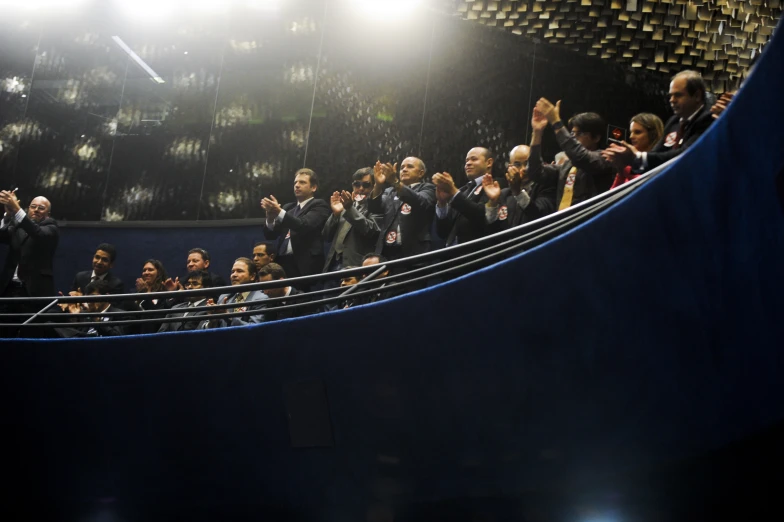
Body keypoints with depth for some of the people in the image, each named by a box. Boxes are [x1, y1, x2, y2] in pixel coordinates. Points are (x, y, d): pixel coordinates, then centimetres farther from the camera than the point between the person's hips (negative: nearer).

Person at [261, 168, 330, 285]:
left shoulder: (319, 206, 5)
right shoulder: (288, 207, 24)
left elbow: (305, 225, -13)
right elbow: (271, 234, 15)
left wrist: (280, 213, -23)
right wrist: (271, 218, -6)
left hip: (304, 265, -5)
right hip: (282, 262, 5)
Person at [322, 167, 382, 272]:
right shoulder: (345, 206, 21)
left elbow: (370, 230, -15)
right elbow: (326, 237, 14)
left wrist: (350, 209, -21)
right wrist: (335, 213, -1)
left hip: (355, 267, -6)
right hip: (334, 265, 6)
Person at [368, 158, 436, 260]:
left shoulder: (427, 189, 11)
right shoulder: (390, 191, 24)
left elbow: (420, 203, -12)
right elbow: (374, 208, 7)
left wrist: (395, 182, -24)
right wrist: (378, 185, -11)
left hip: (413, 253, -4)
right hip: (386, 253, 4)